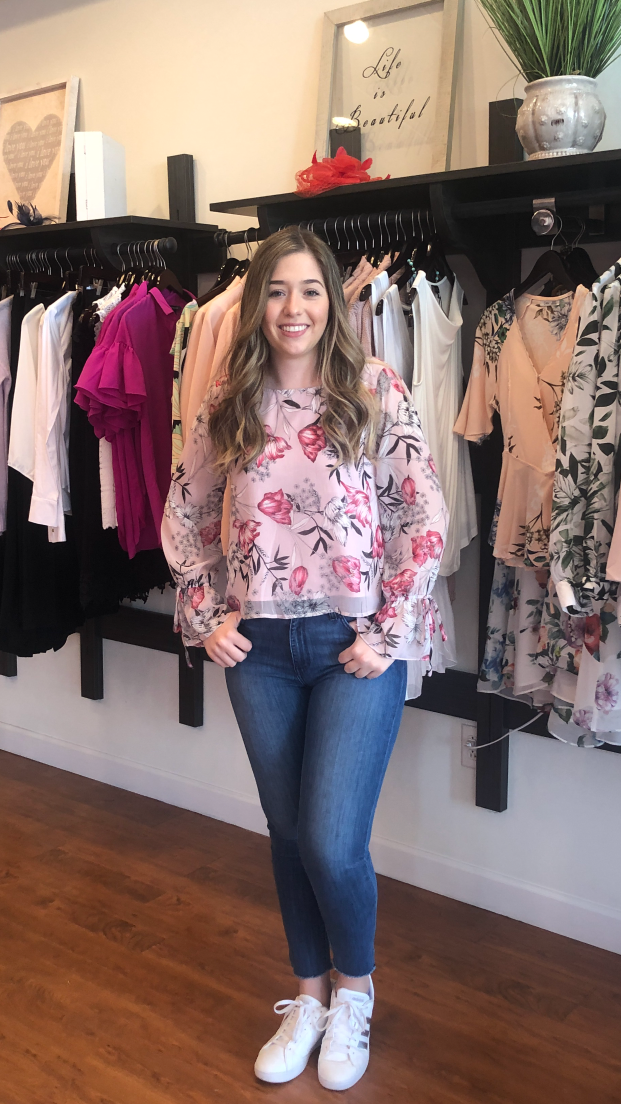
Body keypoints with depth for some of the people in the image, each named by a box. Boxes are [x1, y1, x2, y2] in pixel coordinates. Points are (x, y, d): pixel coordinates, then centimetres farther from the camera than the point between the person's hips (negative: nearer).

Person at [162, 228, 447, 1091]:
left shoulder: (375, 390, -6)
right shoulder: (229, 402, 3)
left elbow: (425, 518, -8)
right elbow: (185, 515, 11)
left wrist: (390, 634, -10)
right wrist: (206, 615, 3)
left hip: (355, 647, -3)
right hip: (260, 648, 3)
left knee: (332, 842, -4)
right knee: (289, 834, 14)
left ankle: (353, 988, 28)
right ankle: (308, 997, 36)